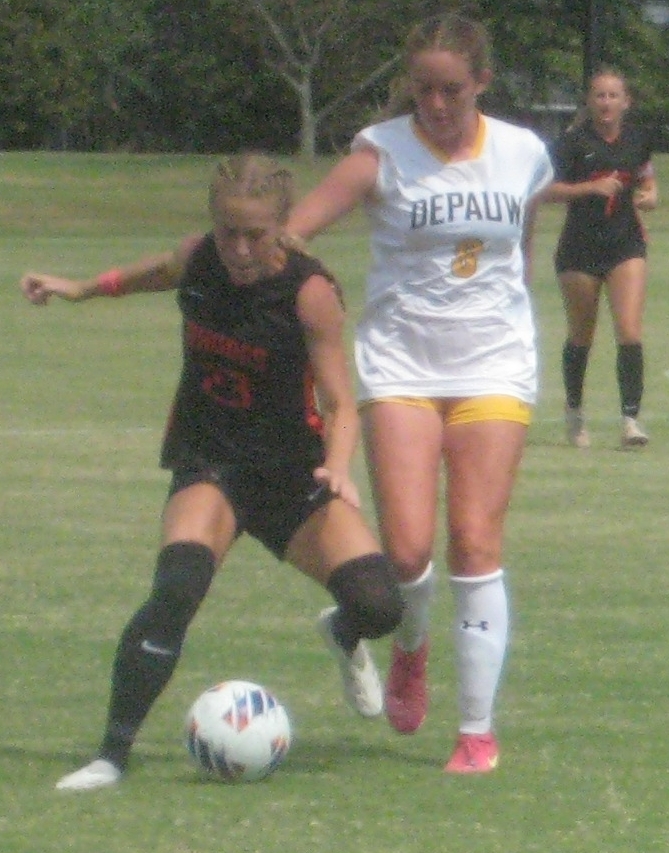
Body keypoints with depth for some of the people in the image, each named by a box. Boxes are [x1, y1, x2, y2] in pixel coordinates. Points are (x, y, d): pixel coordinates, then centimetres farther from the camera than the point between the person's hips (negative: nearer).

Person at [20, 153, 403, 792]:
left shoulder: (309, 291, -17)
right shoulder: (199, 260, -6)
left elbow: (340, 404, -16)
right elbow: (162, 271, 20)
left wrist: (337, 469, -35)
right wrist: (81, 289, 29)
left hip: (292, 471, -1)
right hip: (209, 466, 1)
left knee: (377, 605, -17)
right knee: (178, 584, -29)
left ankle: (343, 634, 25)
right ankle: (113, 753, -21)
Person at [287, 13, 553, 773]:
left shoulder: (523, 155, 2)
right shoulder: (383, 153, -8)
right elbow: (292, 227, -20)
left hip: (494, 366, 1)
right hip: (401, 362, -1)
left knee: (476, 541, -6)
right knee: (406, 548, -11)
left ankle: (478, 730, 3)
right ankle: (410, 646, 25)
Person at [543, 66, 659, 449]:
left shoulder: (638, 138, 3)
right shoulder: (574, 140, -9)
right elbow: (548, 190, -13)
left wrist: (650, 194, -2)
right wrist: (592, 187, -24)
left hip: (626, 244, 2)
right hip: (581, 248, -2)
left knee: (630, 333, -13)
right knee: (582, 337, 11)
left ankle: (631, 418, -13)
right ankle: (574, 412, 33)